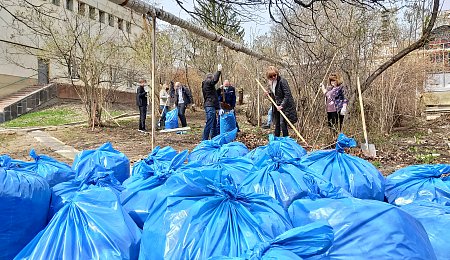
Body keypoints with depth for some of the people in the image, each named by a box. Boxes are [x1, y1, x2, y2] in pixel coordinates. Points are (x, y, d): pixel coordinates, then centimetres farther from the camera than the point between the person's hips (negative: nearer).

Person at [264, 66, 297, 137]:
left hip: (285, 106, -8)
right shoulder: (271, 83, 7)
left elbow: (287, 95, -20)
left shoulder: (282, 81, -17)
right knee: (277, 123, 15)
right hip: (276, 106, 8)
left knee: (282, 123, -10)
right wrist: (269, 93, 1)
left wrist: (282, 105, -25)